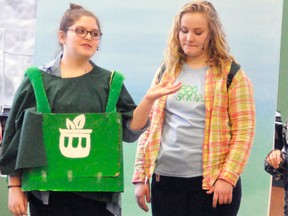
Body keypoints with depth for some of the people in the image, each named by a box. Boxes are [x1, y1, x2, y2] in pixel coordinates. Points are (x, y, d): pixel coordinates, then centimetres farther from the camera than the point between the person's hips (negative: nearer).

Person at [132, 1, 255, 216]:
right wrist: (141, 176, 6)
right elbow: (149, 126, 12)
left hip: (211, 181, -3)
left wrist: (227, 177, -14)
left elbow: (244, 131, -5)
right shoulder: (165, 73, 12)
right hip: (166, 179, 4)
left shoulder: (231, 74, 0)